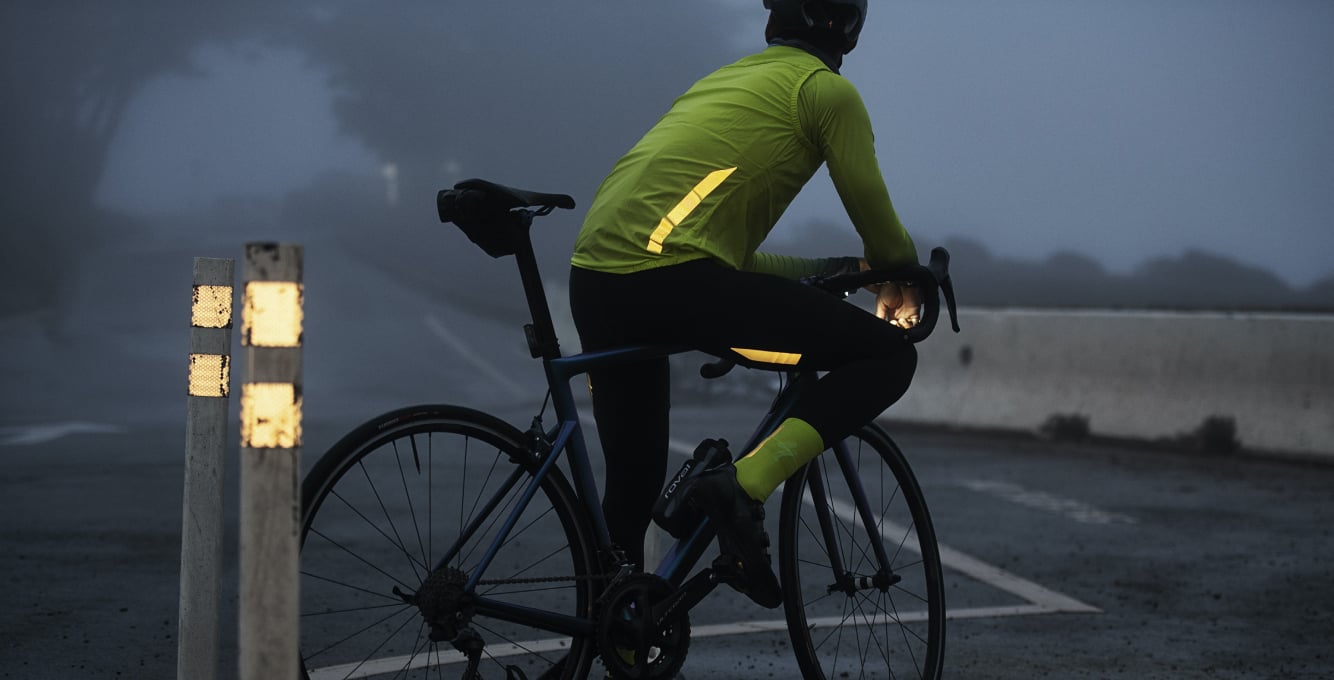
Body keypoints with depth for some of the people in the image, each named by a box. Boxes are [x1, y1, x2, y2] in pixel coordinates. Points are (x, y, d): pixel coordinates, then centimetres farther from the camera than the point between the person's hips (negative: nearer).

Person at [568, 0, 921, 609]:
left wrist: (833, 269, 42)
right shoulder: (826, 89, 8)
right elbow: (877, 221, 8)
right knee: (888, 354, 0)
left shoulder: (723, 80, 32)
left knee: (632, 484, 22)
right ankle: (743, 489, -12)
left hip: (593, 282, 8)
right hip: (672, 274, -8)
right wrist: (905, 278, 30)